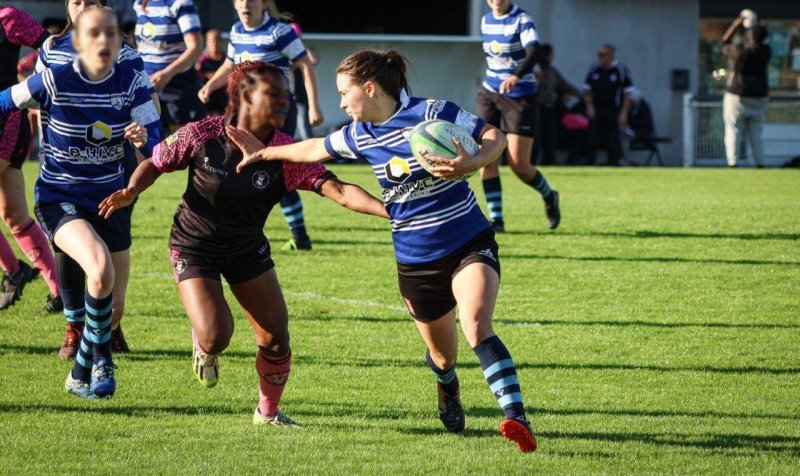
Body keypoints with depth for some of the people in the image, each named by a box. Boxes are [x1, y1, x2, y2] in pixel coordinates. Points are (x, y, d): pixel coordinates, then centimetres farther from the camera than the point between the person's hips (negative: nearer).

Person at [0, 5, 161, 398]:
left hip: (109, 199, 4)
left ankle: (84, 371, 36)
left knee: (111, 303, 11)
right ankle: (99, 358, -7)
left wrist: (144, 141, -33)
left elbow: (157, 150, -11)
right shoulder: (53, 81, -18)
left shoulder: (133, 83, -9)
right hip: (59, 200, -4)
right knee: (101, 271, -29)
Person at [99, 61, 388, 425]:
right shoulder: (203, 135, -22)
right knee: (215, 336, -19)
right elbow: (155, 163, -5)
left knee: (276, 338, 0)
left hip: (248, 248, 3)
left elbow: (337, 190, -28)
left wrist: (390, 210, -42)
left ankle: (268, 411, 27)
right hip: (195, 246, -3)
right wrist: (131, 191, -24)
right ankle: (204, 348, 21)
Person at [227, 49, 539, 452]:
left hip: (469, 245, -5)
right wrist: (264, 152, 32)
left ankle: (517, 418, -36)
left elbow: (494, 137, -14)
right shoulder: (360, 136, 5)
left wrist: (472, 163, -34)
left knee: (477, 328, -27)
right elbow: (316, 149, 24)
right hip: (415, 262, 5)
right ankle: (448, 394, 48)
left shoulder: (432, 113, -14)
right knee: (442, 353, 13)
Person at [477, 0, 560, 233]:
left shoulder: (521, 19, -13)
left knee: (519, 165, -7)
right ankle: (496, 219, -3)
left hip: (520, 96, -5)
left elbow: (533, 52, -31)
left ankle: (549, 197, 23)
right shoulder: (486, 21, 6)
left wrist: (516, 76, -48)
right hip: (490, 93, 5)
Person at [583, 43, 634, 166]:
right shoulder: (594, 69, 6)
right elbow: (587, 89, 12)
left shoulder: (622, 70, -4)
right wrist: (589, 106, -2)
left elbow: (627, 93, -4)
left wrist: (624, 113, -11)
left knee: (614, 143, -1)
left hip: (614, 112, -3)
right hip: (596, 111, 3)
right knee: (592, 141, 0)